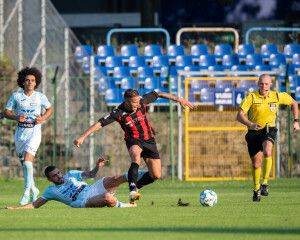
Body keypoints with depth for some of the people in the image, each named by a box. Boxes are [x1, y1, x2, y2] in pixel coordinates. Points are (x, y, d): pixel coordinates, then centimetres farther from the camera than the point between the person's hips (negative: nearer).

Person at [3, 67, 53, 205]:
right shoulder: (16, 96, 0)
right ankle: (33, 190, 30)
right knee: (24, 165, 9)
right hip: (20, 134, 2)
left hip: (34, 133, -2)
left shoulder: (40, 97, 1)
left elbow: (50, 109, 16)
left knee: (27, 162, -20)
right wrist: (16, 117, -17)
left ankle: (27, 192, -9)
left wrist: (42, 118, -4)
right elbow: (6, 112, 2)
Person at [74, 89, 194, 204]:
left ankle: (136, 186, 23)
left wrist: (179, 99, 4)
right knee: (136, 157, -41)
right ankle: (133, 190, -46)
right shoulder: (119, 113, -23)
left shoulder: (141, 101, -15)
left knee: (156, 175, -3)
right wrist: (83, 137, -31)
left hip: (149, 140, 4)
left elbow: (158, 94, 1)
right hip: (133, 140, -4)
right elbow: (99, 123, -24)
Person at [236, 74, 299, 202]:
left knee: (267, 152, -31)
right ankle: (256, 189, 31)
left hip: (269, 130, 0)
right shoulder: (251, 97, -13)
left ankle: (264, 183, -23)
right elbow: (239, 115, -21)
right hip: (254, 133, 0)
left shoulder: (277, 96, -5)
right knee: (256, 164, 6)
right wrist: (251, 124, -39)